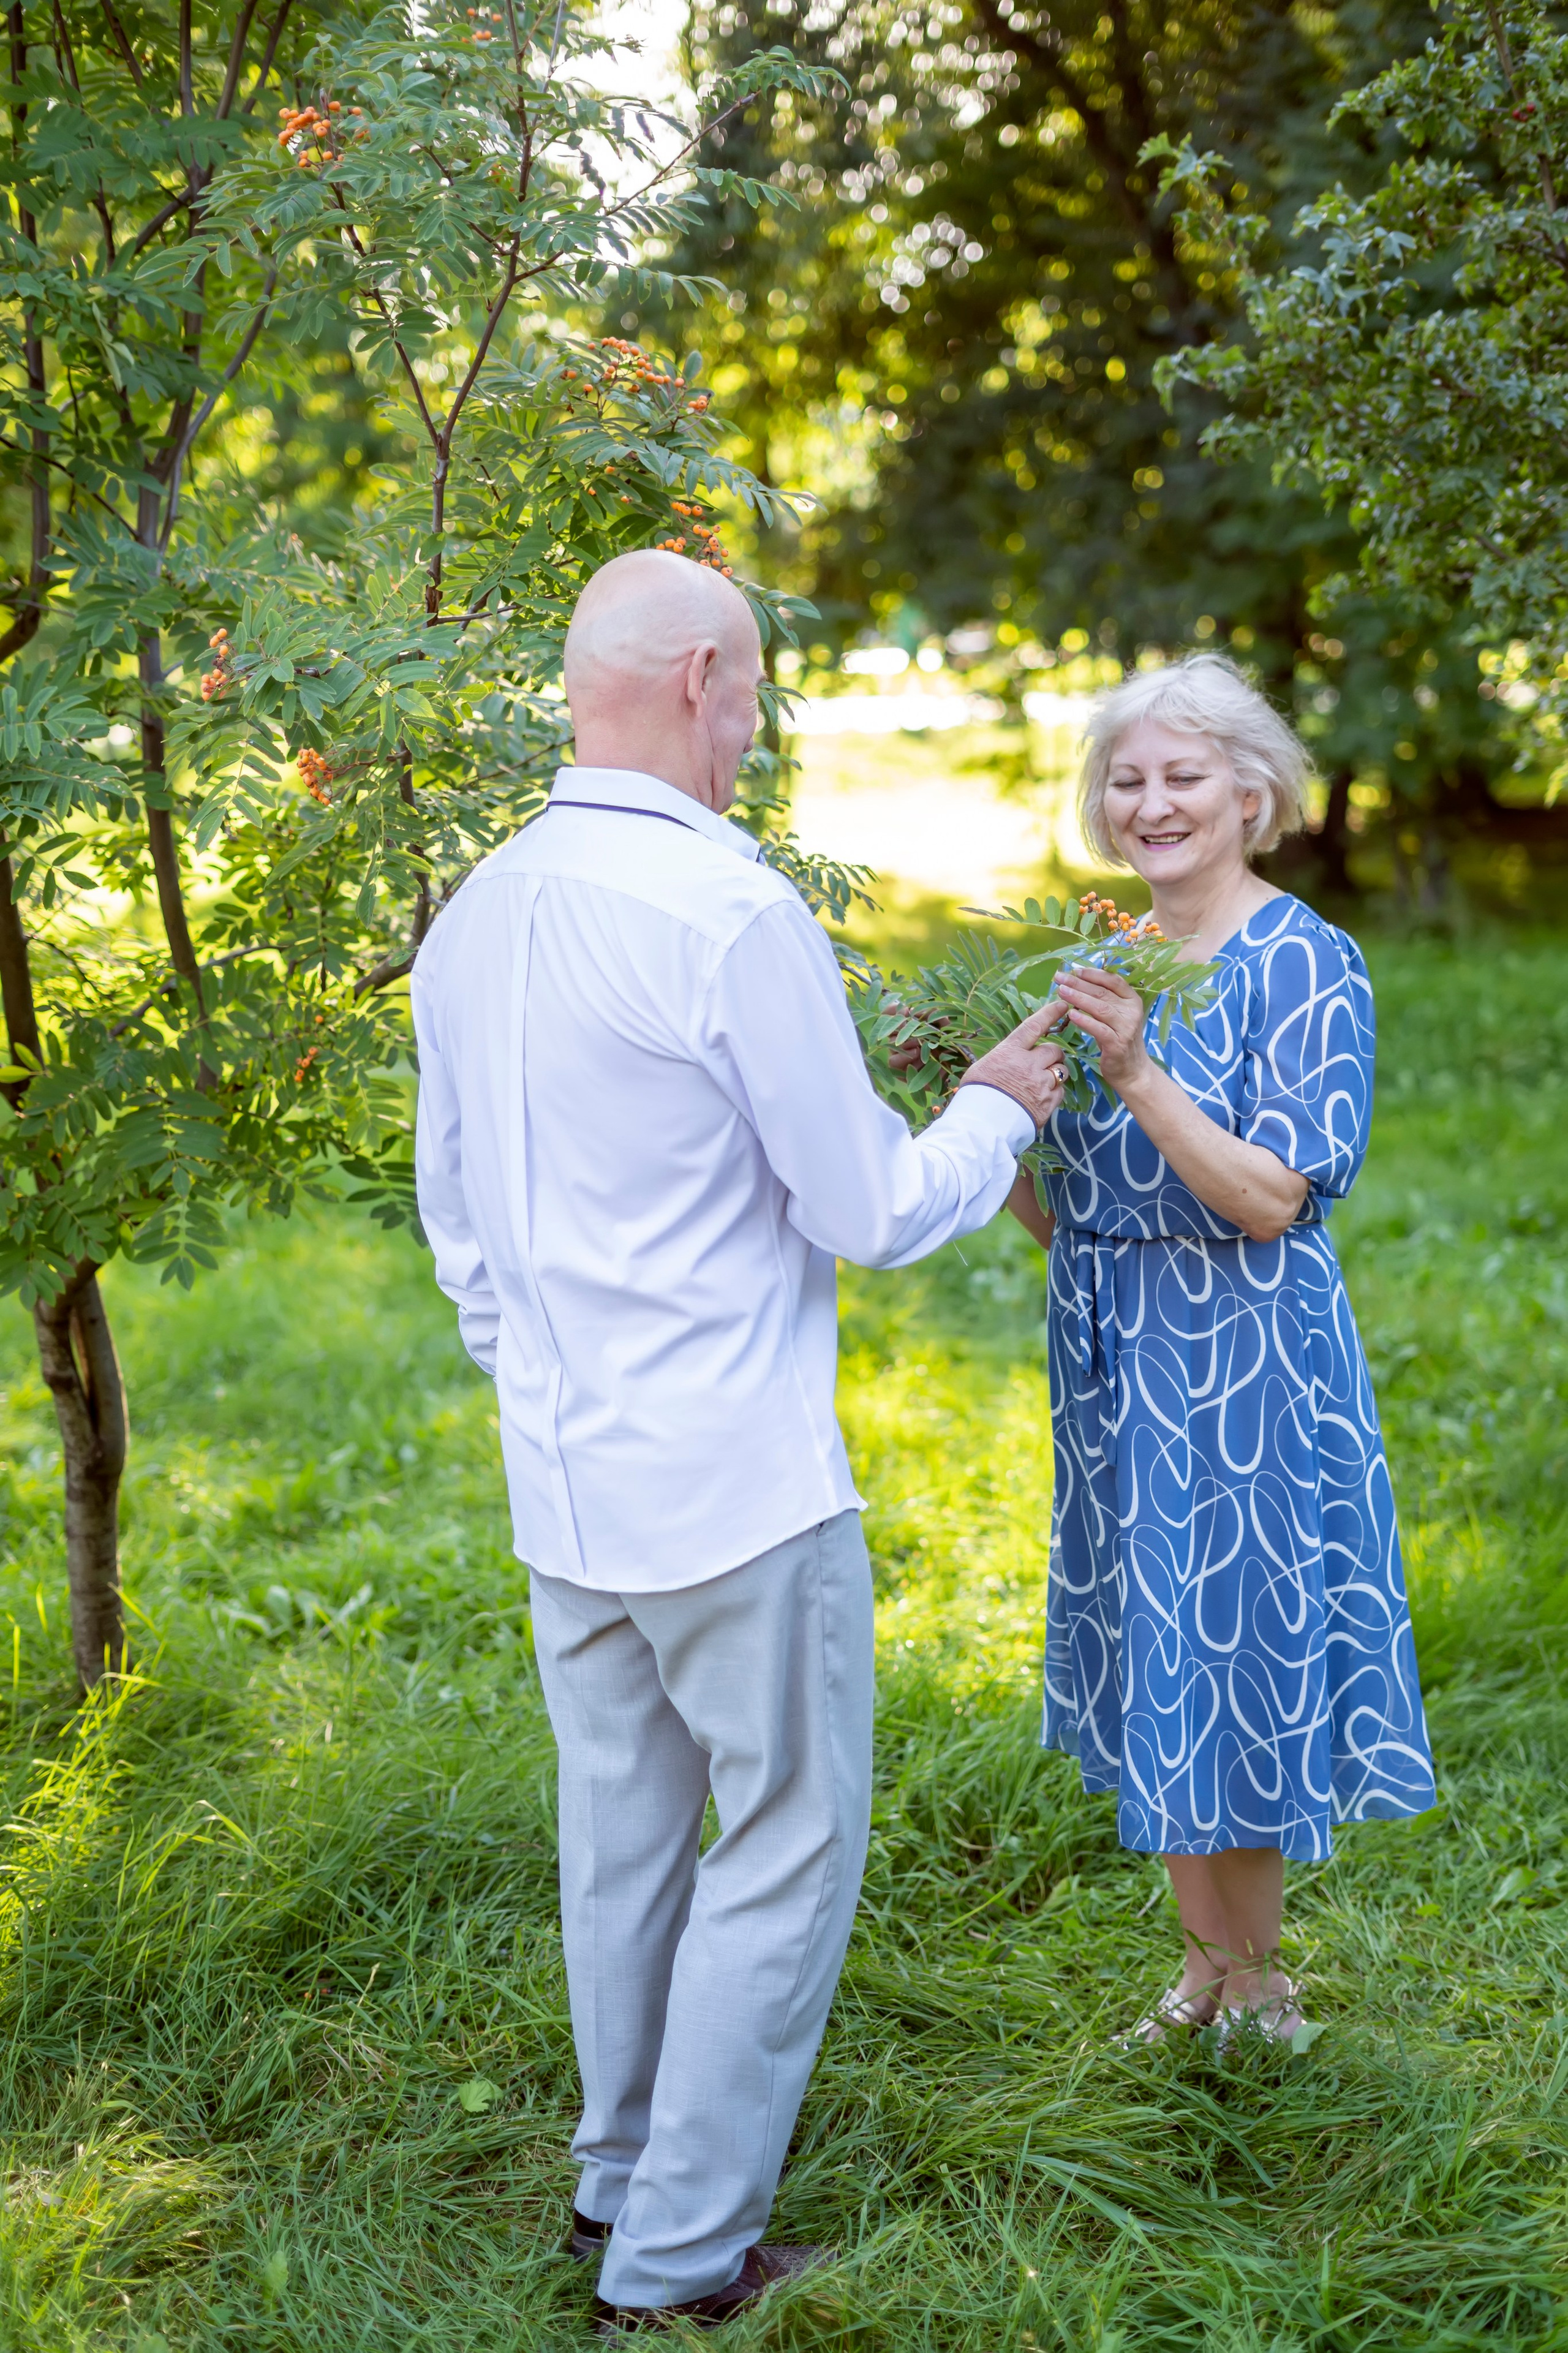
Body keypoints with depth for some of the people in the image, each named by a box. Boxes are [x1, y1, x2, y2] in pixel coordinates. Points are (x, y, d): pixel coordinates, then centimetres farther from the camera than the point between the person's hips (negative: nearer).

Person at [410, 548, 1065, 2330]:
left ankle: (622, 2175, 33)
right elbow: (869, 1215, -12)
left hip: (563, 1484, 8)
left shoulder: (471, 921, 6)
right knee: (786, 1847, 5)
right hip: (732, 1482, -8)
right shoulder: (731, 914, -19)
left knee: (625, 1832, 19)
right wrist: (998, 1114, 6)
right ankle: (679, 2259, 11)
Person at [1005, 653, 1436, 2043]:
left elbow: (1273, 1198, -19)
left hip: (1243, 1362, -6)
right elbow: (1067, 1211, 11)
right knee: (1158, 1677, 13)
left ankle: (1256, 1990, 21)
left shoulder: (1304, 964, -11)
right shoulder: (1109, 962, 8)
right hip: (1113, 1363, 7)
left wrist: (1137, 1074, -29)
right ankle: (1210, 1966, 29)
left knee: (1235, 1657, 2)